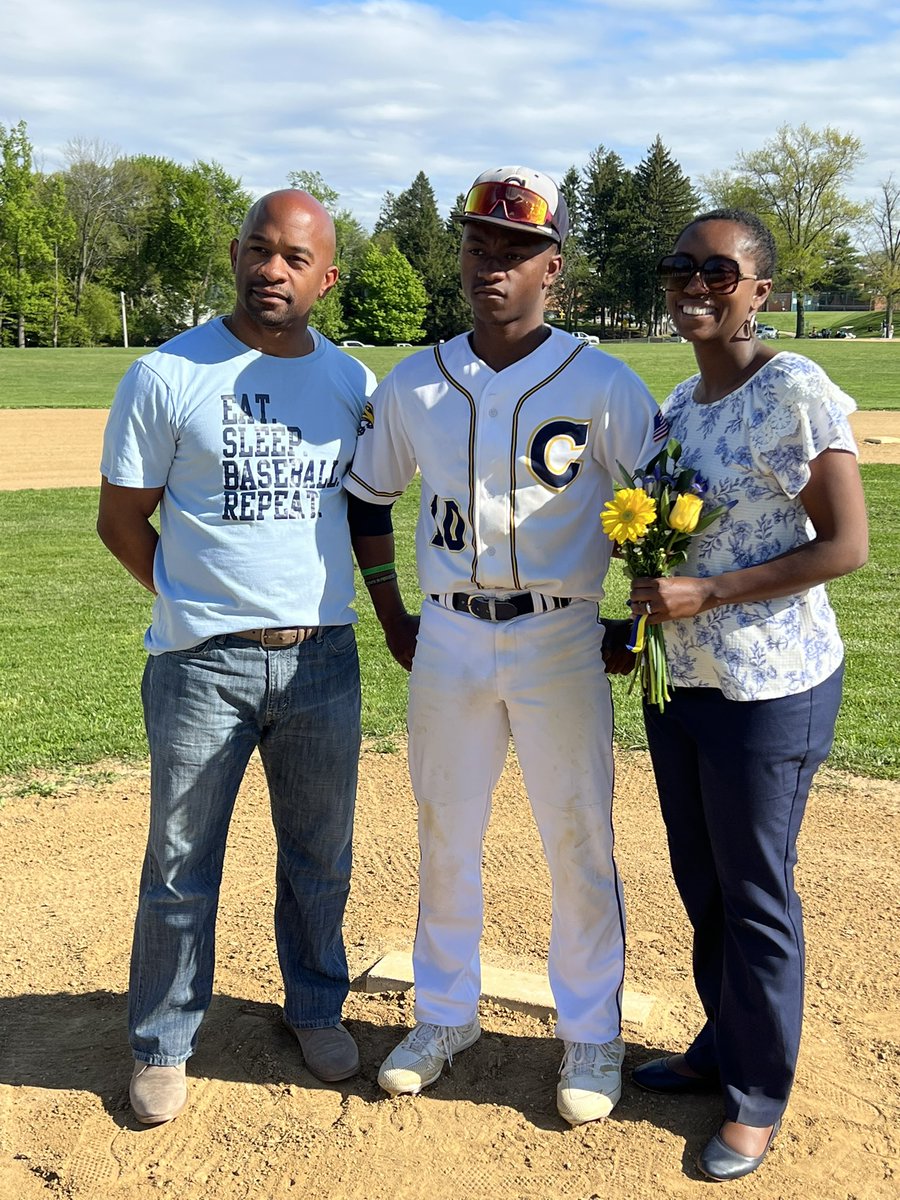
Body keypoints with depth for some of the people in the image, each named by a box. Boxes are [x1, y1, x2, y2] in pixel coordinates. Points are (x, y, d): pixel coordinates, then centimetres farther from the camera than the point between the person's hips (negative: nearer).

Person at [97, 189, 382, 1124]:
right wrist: (196, 602, -1)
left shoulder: (353, 383, 6)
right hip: (202, 664, -3)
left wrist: (390, 612, 9)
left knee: (320, 859, 17)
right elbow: (120, 518, 0)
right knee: (181, 870, 9)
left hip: (322, 658, 4)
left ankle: (315, 1007, 39)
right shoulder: (167, 376, -5)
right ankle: (161, 1046, 28)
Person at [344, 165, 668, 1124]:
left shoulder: (602, 384, -6)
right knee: (443, 837, 14)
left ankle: (591, 1034, 25)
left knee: (579, 844, 6)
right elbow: (364, 498, 14)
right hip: (448, 640, 3)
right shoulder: (412, 386, 4)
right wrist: (391, 619, 10)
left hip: (559, 640, -3)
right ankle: (446, 1015, 34)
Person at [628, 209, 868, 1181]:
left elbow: (845, 545, -17)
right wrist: (642, 620, 5)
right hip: (679, 681, 8)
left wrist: (708, 593, -22)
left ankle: (759, 1098, 26)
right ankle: (720, 1047, 40)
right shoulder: (677, 404, 9)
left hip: (769, 689, -7)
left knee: (755, 896, 6)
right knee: (700, 883, 19)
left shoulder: (796, 393, -15)